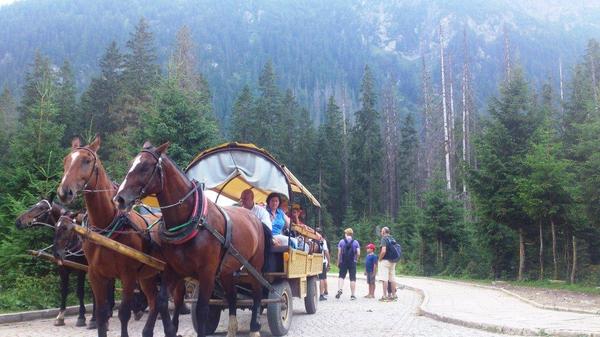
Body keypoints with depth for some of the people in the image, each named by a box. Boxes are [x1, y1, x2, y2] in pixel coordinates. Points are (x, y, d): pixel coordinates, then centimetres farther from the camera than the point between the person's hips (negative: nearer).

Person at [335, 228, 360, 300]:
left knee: (341, 276, 10)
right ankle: (352, 295, 6)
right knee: (352, 278, 5)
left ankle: (339, 290, -12)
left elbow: (339, 253, -2)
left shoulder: (341, 241, 1)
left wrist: (338, 262, 6)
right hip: (352, 263, 0)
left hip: (343, 262, 0)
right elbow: (358, 253, -3)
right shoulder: (355, 242, 2)